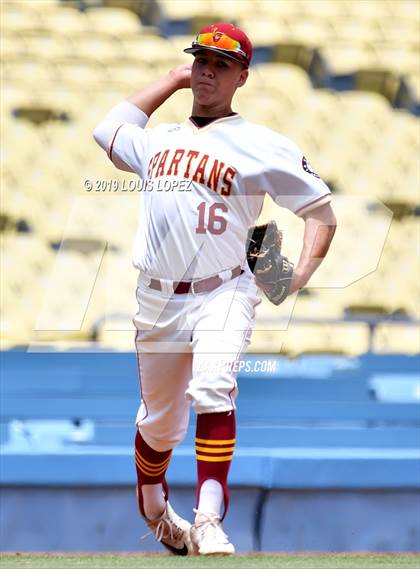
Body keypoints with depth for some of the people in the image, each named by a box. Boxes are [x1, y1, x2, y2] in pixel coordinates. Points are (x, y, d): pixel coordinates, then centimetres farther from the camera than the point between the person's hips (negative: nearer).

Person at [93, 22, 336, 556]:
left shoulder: (261, 145, 1)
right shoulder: (157, 140, 16)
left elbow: (320, 208, 1)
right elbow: (109, 129, 37)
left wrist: (303, 271, -16)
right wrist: (172, 80, 28)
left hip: (223, 295, -4)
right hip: (157, 299, 4)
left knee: (212, 392, -28)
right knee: (160, 420, 11)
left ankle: (209, 522, -31)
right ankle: (152, 507, 38)